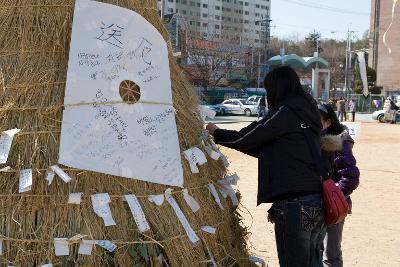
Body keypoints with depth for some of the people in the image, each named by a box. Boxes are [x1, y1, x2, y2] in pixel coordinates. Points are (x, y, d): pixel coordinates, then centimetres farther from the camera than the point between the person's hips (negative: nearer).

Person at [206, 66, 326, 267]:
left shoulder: (286, 112, -10)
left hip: (295, 205, -9)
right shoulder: (306, 113, 16)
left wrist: (216, 134, 11)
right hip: (318, 202, 9)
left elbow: (245, 139, -5)